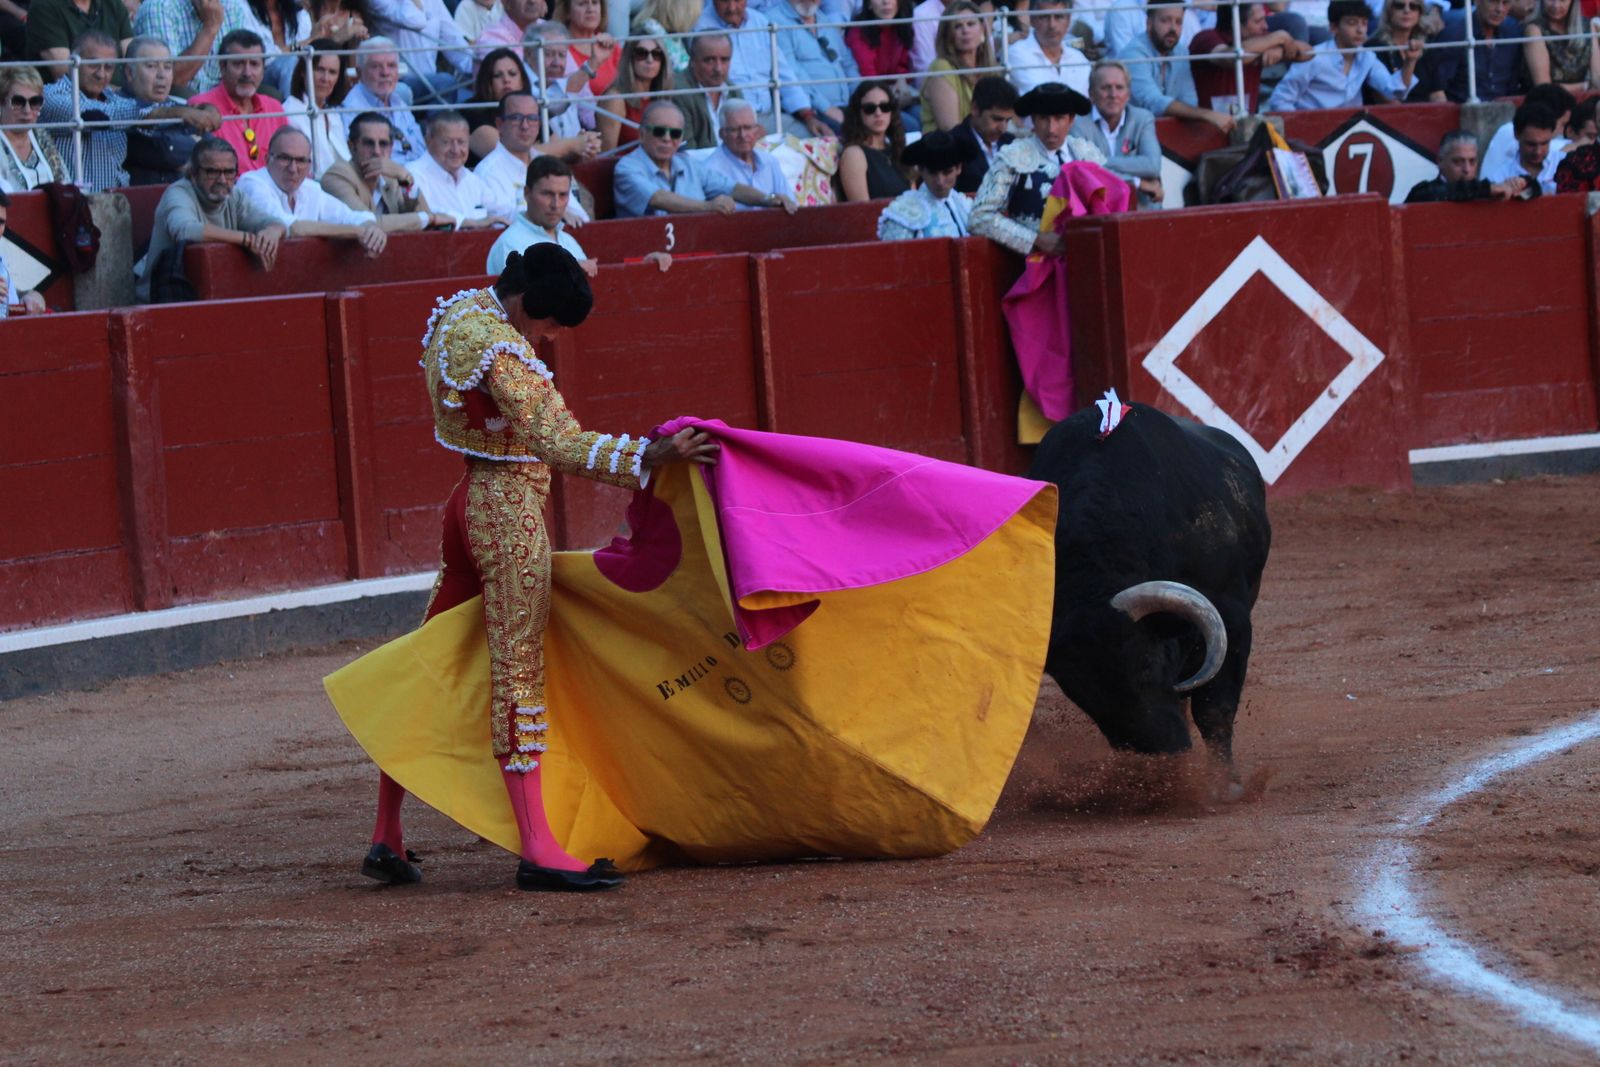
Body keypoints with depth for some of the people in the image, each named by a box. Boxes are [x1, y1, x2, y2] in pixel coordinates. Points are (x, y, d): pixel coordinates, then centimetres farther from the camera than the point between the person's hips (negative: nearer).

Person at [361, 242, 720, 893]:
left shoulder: (458, 312, 9)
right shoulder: (498, 350, -22)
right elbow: (558, 443, -29)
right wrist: (647, 457, -35)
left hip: (470, 502, 10)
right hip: (511, 513, -10)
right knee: (519, 672, -9)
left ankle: (386, 839, 17)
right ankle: (537, 851, -10)